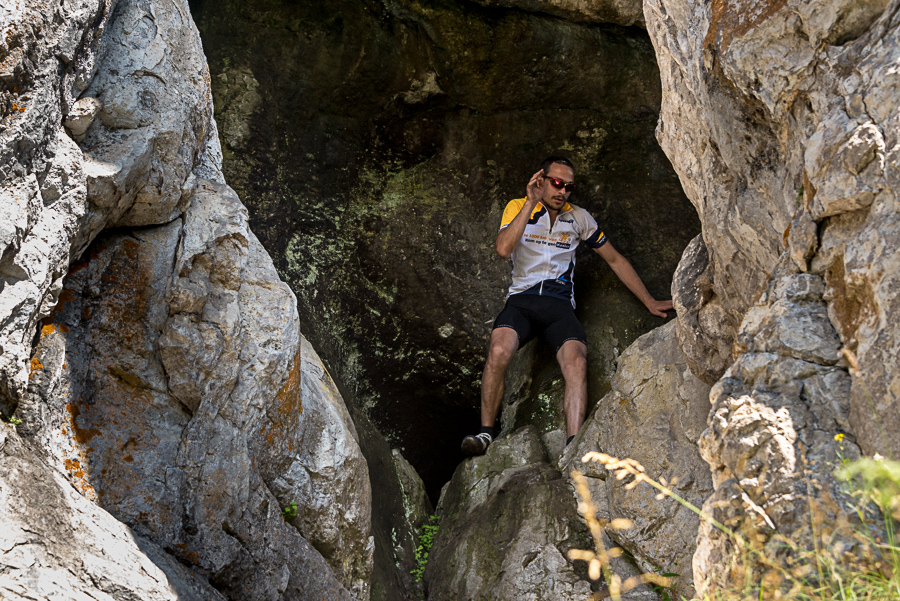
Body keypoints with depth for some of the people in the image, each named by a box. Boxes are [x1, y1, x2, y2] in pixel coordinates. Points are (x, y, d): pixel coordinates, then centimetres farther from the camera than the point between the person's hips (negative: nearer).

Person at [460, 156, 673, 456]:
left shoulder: (579, 217, 14)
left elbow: (615, 260, 23)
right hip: (521, 299, -1)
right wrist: (532, 203, -15)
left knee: (576, 363, -29)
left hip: (560, 306, 1)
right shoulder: (518, 207, 8)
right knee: (499, 350, -32)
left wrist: (650, 302, 21)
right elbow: (503, 248, -13)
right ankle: (486, 432, -20)